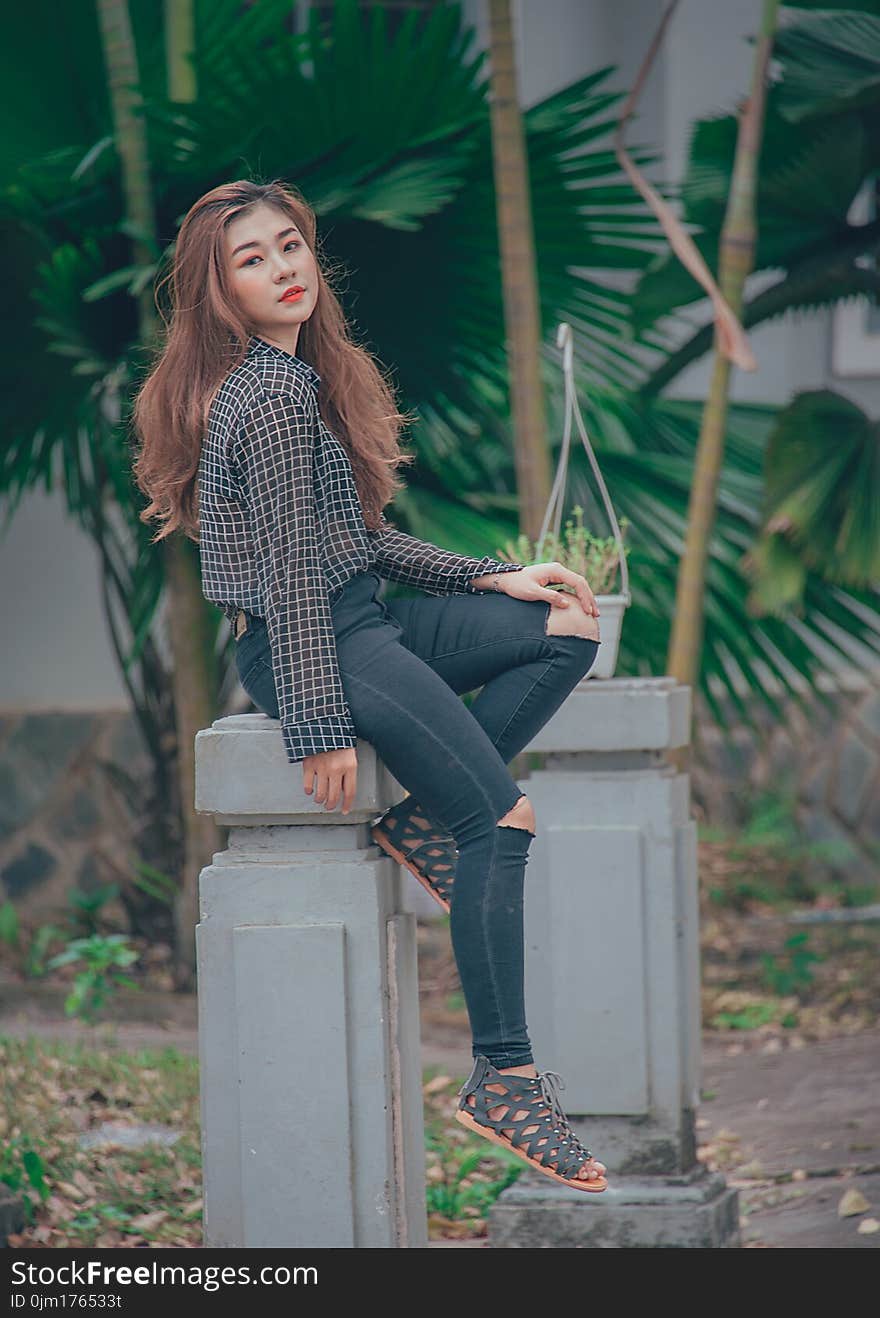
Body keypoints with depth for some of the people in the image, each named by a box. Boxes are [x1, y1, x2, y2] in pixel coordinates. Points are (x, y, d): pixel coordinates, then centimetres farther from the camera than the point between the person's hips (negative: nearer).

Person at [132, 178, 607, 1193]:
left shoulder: (303, 377, 14)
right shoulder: (272, 401, -17)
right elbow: (291, 572, -21)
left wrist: (489, 579, 15)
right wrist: (320, 726, -23)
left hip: (357, 621, 10)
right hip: (308, 646, -10)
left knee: (567, 630, 5)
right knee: (502, 822, -18)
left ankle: (423, 821, -2)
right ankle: (501, 1079, -16)